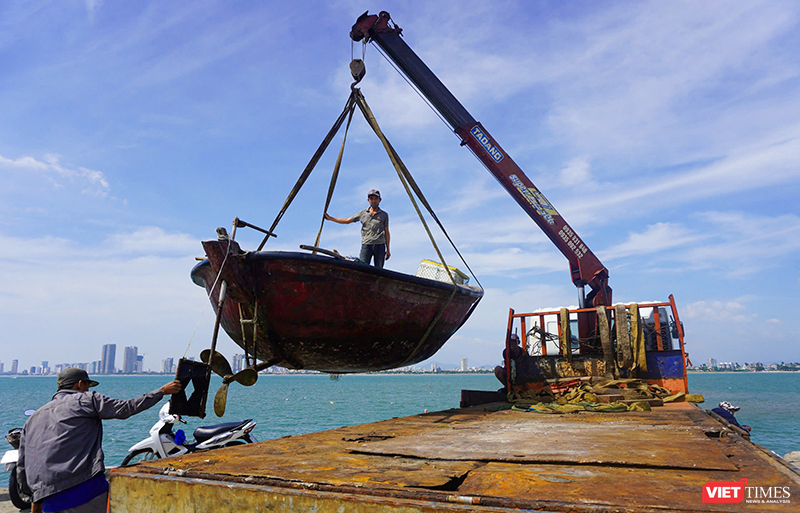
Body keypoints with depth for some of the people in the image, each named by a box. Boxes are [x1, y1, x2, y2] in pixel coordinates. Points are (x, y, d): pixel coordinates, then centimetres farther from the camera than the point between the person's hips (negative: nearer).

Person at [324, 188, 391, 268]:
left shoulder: (384, 215, 13)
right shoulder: (363, 213, 15)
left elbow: (386, 232, 14)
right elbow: (347, 221, 20)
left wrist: (388, 250, 10)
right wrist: (330, 218, 16)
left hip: (379, 245, 0)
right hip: (366, 244, 0)